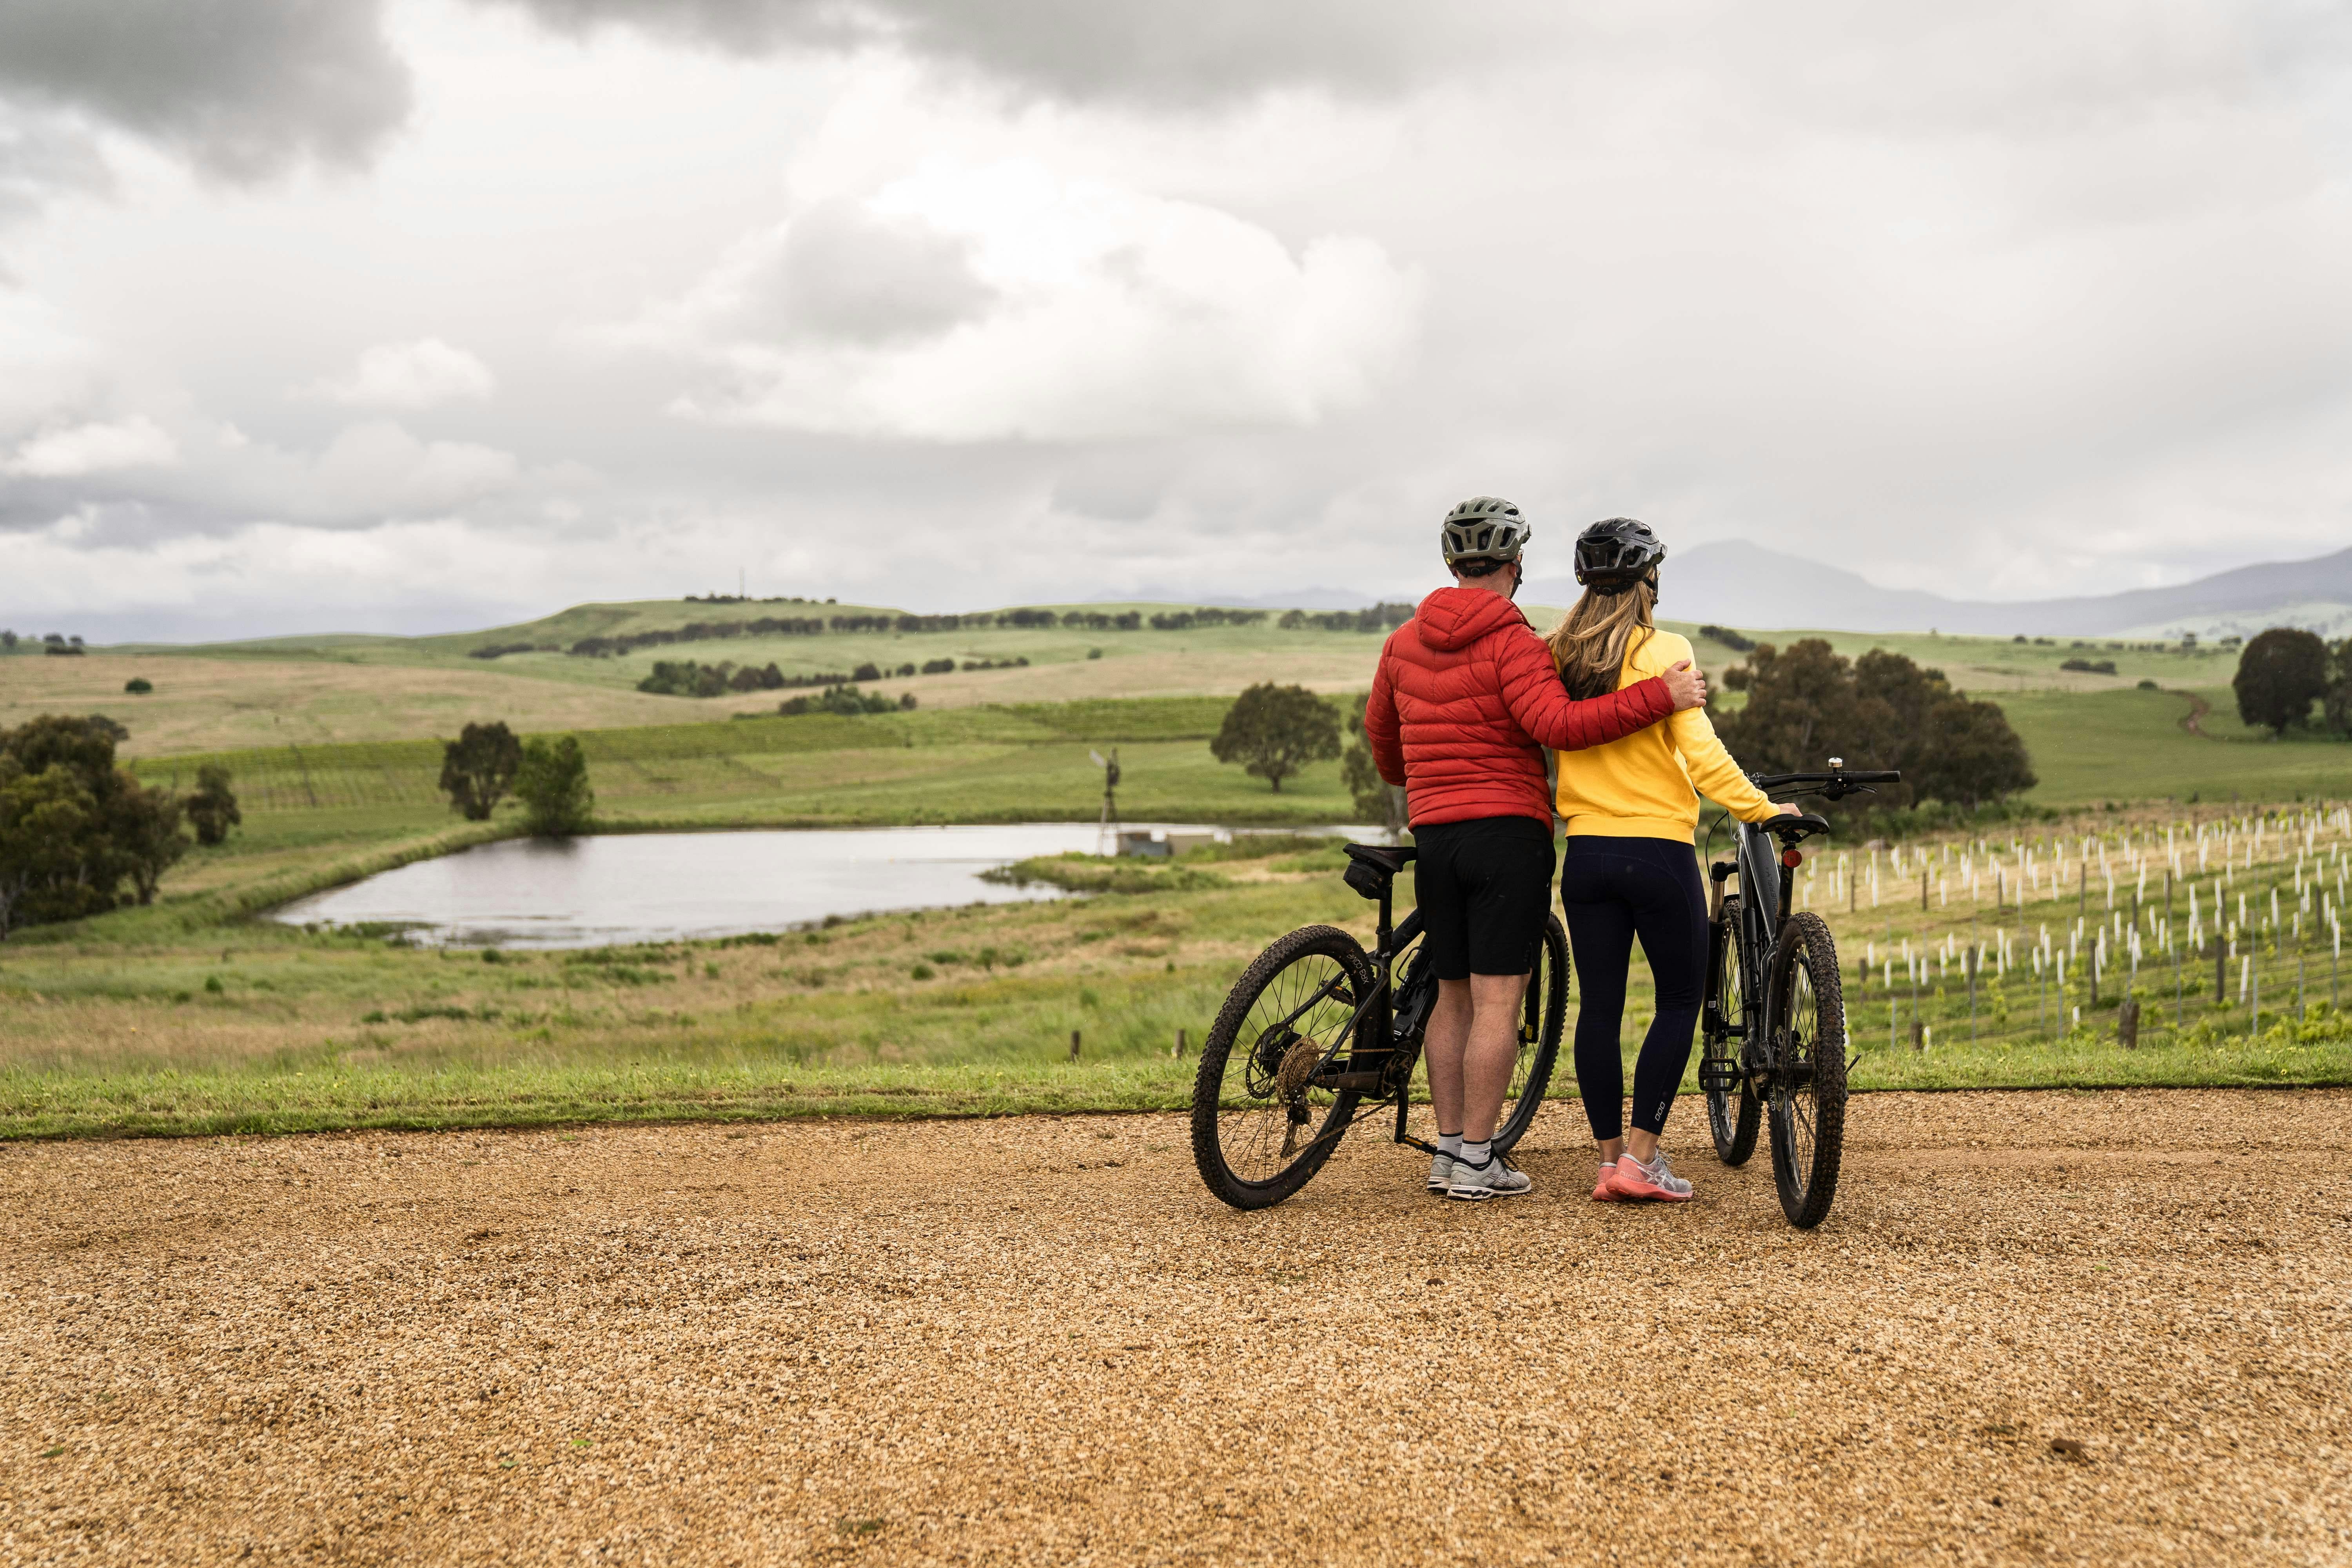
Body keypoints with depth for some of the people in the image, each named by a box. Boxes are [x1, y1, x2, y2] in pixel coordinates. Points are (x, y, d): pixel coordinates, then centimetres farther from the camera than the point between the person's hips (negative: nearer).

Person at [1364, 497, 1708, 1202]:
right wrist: (1661, 694, -22)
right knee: (1497, 1002, -3)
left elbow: (1378, 727, 24)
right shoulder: (1512, 642, -11)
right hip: (1508, 832, -6)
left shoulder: (1404, 642, 10)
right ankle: (1476, 1162, -2)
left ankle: (1448, 1149, 17)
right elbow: (1558, 724, -24)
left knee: (1452, 996, 13)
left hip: (1434, 833, 6)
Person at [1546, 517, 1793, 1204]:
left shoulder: (1555, 655, 3)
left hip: (1585, 853, 4)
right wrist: (1764, 811, -10)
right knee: (1680, 1000, 8)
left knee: (1599, 1006, 9)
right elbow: (1700, 751, -15)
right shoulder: (1664, 651, -9)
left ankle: (1610, 1158, 14)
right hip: (1659, 850, -4)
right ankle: (1641, 1156, 3)